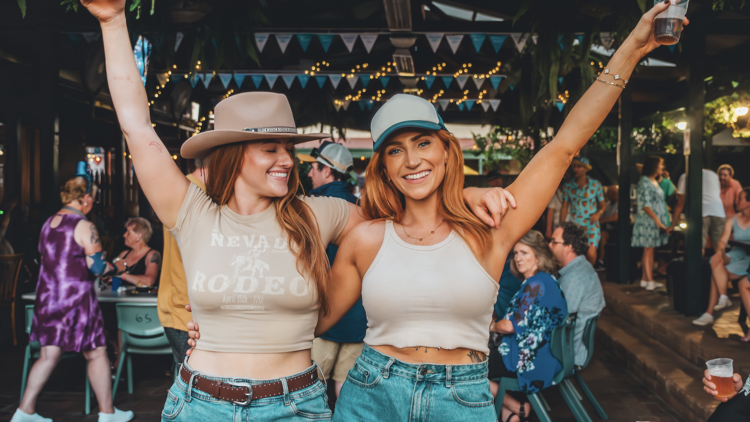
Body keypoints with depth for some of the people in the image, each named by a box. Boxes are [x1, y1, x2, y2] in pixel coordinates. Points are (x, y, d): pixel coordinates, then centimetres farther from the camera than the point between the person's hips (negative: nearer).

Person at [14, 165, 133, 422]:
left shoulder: (48, 223, 9)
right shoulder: (84, 226, -14)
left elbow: (45, 258, 18)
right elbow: (97, 267, -16)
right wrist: (113, 267, 4)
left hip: (47, 296, 7)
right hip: (75, 298, -7)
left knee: (49, 354, 14)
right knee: (97, 353, 5)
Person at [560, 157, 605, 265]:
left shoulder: (596, 184, 2)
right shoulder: (568, 186, 3)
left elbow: (602, 205, 8)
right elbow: (564, 207, 6)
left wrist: (598, 213, -13)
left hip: (591, 225, -1)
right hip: (574, 226, 1)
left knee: (591, 255, -15)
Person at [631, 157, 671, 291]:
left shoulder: (655, 182, 17)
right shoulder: (645, 182, -11)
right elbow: (645, 205, -17)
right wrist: (657, 219, -23)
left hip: (656, 221, 9)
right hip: (647, 220, -9)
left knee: (650, 251, 8)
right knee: (648, 250, -7)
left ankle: (645, 279, 11)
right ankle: (650, 281, -7)